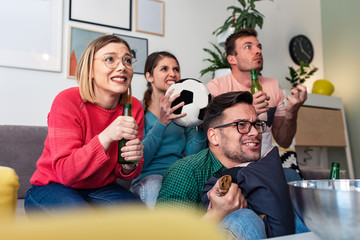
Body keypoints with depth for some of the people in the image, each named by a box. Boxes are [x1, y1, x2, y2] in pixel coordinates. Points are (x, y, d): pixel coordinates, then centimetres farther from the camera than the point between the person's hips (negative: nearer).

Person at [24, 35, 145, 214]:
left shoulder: (134, 107, -7)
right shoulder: (67, 102, -19)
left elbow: (124, 174, 0)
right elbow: (65, 173, -25)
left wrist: (130, 165, -25)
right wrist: (106, 137, -38)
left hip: (100, 189, 3)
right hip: (51, 188, -3)